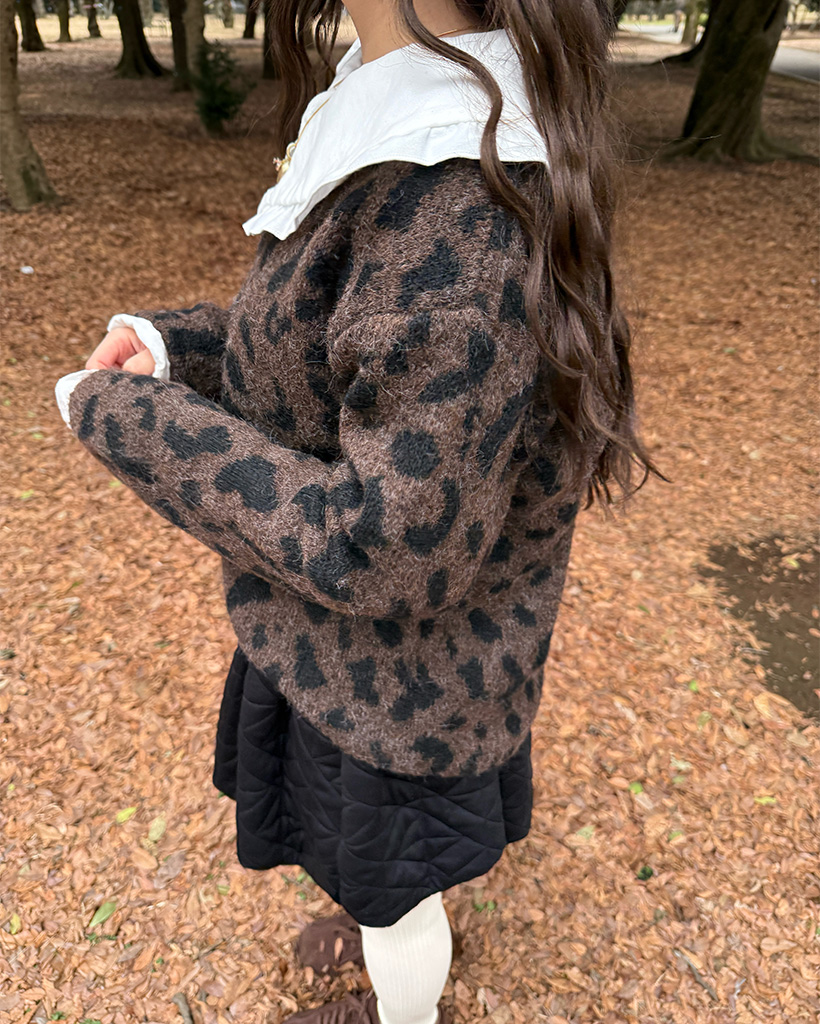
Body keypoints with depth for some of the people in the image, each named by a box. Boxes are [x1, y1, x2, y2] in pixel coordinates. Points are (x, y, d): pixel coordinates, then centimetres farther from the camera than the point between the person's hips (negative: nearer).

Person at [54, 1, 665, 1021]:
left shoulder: (457, 199, -34)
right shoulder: (418, 128, -3)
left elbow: (392, 549, -32)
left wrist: (130, 422, -24)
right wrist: (175, 342, -5)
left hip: (395, 656, -8)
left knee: (387, 876, 23)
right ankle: (401, 926, 69)